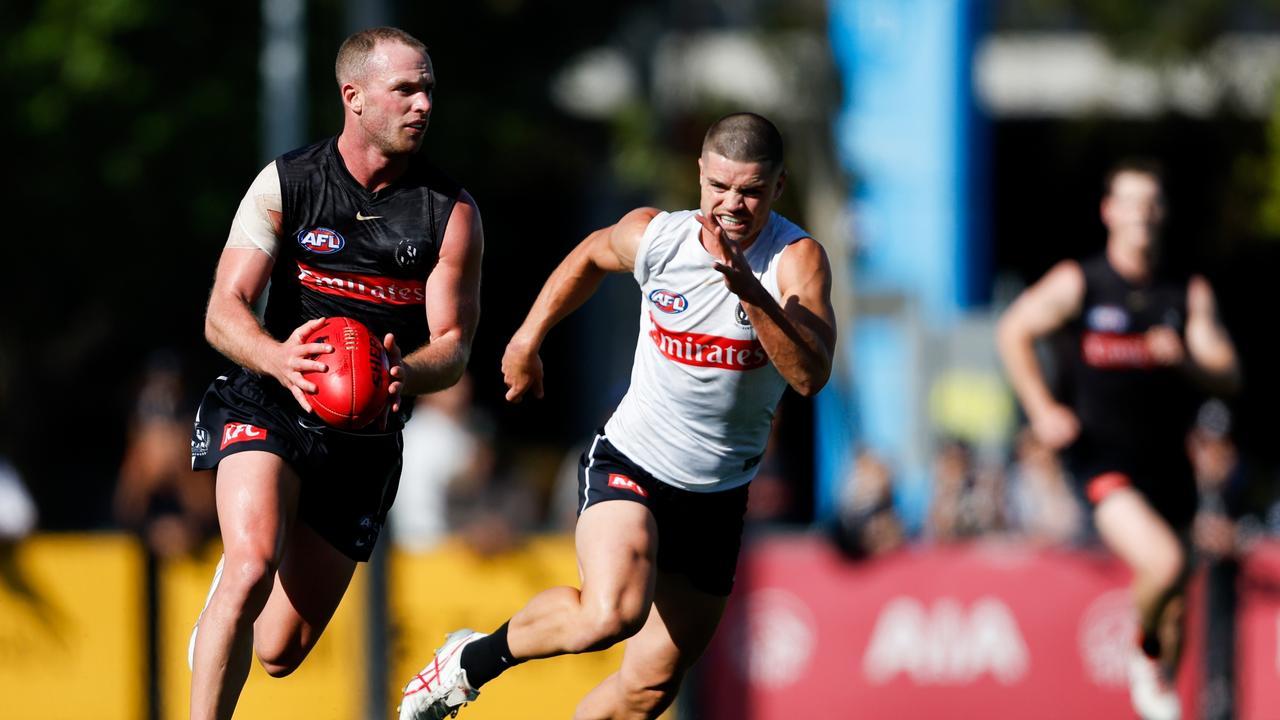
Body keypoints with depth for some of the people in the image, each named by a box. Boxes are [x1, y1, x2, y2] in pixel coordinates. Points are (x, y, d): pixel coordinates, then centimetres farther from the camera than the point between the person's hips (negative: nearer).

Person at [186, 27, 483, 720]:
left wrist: (403, 372, -27)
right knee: (253, 568, -32)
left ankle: (222, 611, 43)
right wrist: (278, 358, -33)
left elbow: (452, 346, -2)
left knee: (279, 652, 6)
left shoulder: (452, 213, -2)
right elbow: (224, 313, -9)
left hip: (365, 439, 2)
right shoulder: (285, 183, -5)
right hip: (269, 405, -2)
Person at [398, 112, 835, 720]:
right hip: (630, 464, -1)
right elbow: (592, 255, 16)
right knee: (611, 613, -29)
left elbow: (811, 375, -32)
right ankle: (472, 660, -5)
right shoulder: (652, 236, -9)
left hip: (717, 501, 1)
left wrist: (751, 292, -43)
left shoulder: (796, 259, -16)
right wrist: (528, 338, 20)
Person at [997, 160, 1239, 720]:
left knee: (1174, 606, 10)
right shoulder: (1078, 283, -3)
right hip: (1103, 458, -4)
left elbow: (1228, 377, -1)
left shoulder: (1189, 293, 2)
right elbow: (1014, 332, 10)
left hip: (1166, 461, 4)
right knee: (1166, 563, -25)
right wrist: (1042, 410, 0)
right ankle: (1144, 652, 4)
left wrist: (1183, 358, -22)